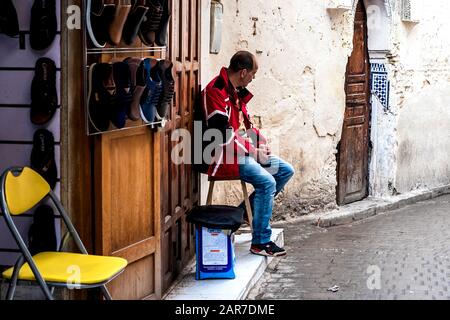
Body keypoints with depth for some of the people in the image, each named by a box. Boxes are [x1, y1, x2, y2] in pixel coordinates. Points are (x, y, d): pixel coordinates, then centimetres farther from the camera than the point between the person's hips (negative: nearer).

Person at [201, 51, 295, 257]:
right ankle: (260, 243, -16)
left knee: (286, 170, 5)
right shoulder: (216, 91, -16)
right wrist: (253, 151, -16)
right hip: (227, 156, -10)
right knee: (267, 182, -24)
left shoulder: (237, 91, 16)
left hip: (246, 152, 10)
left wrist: (262, 142, 5)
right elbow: (222, 133, -22)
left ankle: (250, 209, 10)